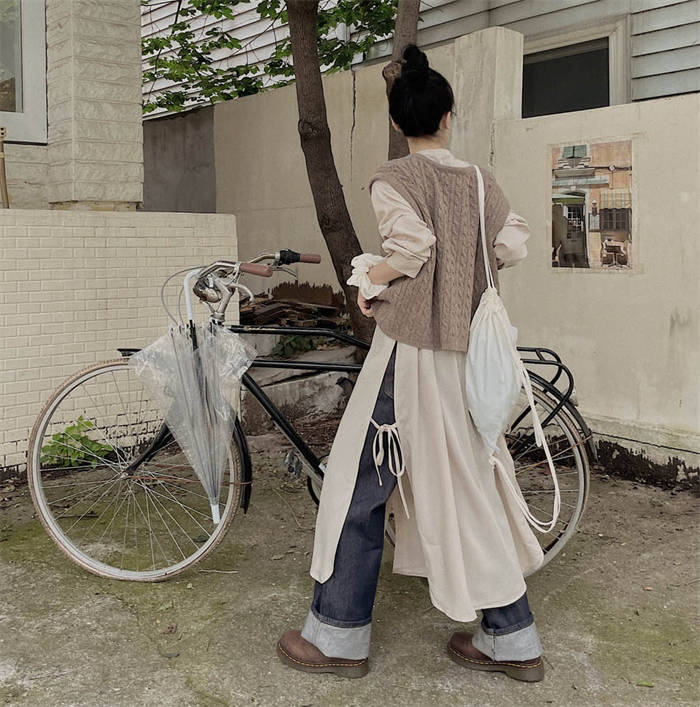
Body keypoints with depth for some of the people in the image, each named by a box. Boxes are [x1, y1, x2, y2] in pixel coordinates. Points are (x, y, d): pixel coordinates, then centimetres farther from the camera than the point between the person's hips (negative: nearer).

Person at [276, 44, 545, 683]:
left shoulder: (393, 178, -7)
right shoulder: (480, 180, 10)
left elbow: (413, 243, -23)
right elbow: (516, 244, 2)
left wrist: (371, 281, -6)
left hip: (412, 348, -6)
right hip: (469, 350, 6)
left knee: (362, 484, 5)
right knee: (471, 486, 13)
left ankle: (339, 636, 14)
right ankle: (511, 640, 21)